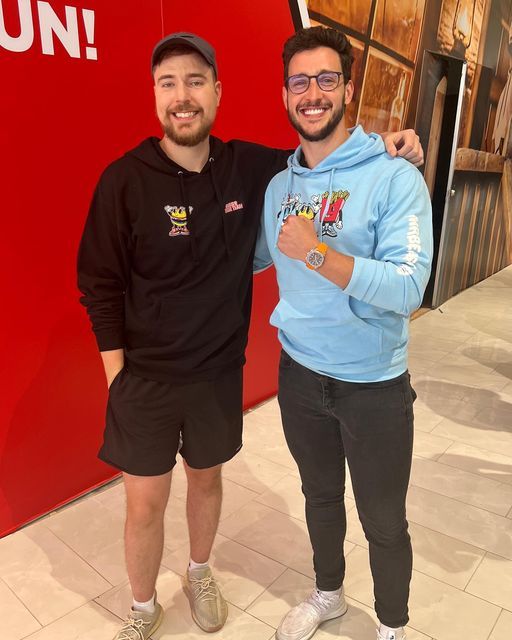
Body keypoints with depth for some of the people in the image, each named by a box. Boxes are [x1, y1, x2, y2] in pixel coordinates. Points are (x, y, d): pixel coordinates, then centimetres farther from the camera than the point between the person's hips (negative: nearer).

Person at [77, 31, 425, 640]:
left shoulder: (250, 167, -6)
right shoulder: (125, 179, -13)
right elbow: (100, 287, -9)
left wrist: (381, 141, -7)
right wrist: (117, 378, -8)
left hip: (220, 372, 2)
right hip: (145, 377, -2)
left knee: (207, 477, 21)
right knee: (145, 504, 10)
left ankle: (199, 573, 51)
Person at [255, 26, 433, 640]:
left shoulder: (395, 178, -15)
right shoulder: (278, 184, 2)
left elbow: (408, 289, -25)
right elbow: (250, 258, 15)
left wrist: (317, 252, -30)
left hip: (374, 386, -4)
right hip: (299, 374, 5)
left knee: (384, 522, 15)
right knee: (319, 496, 25)